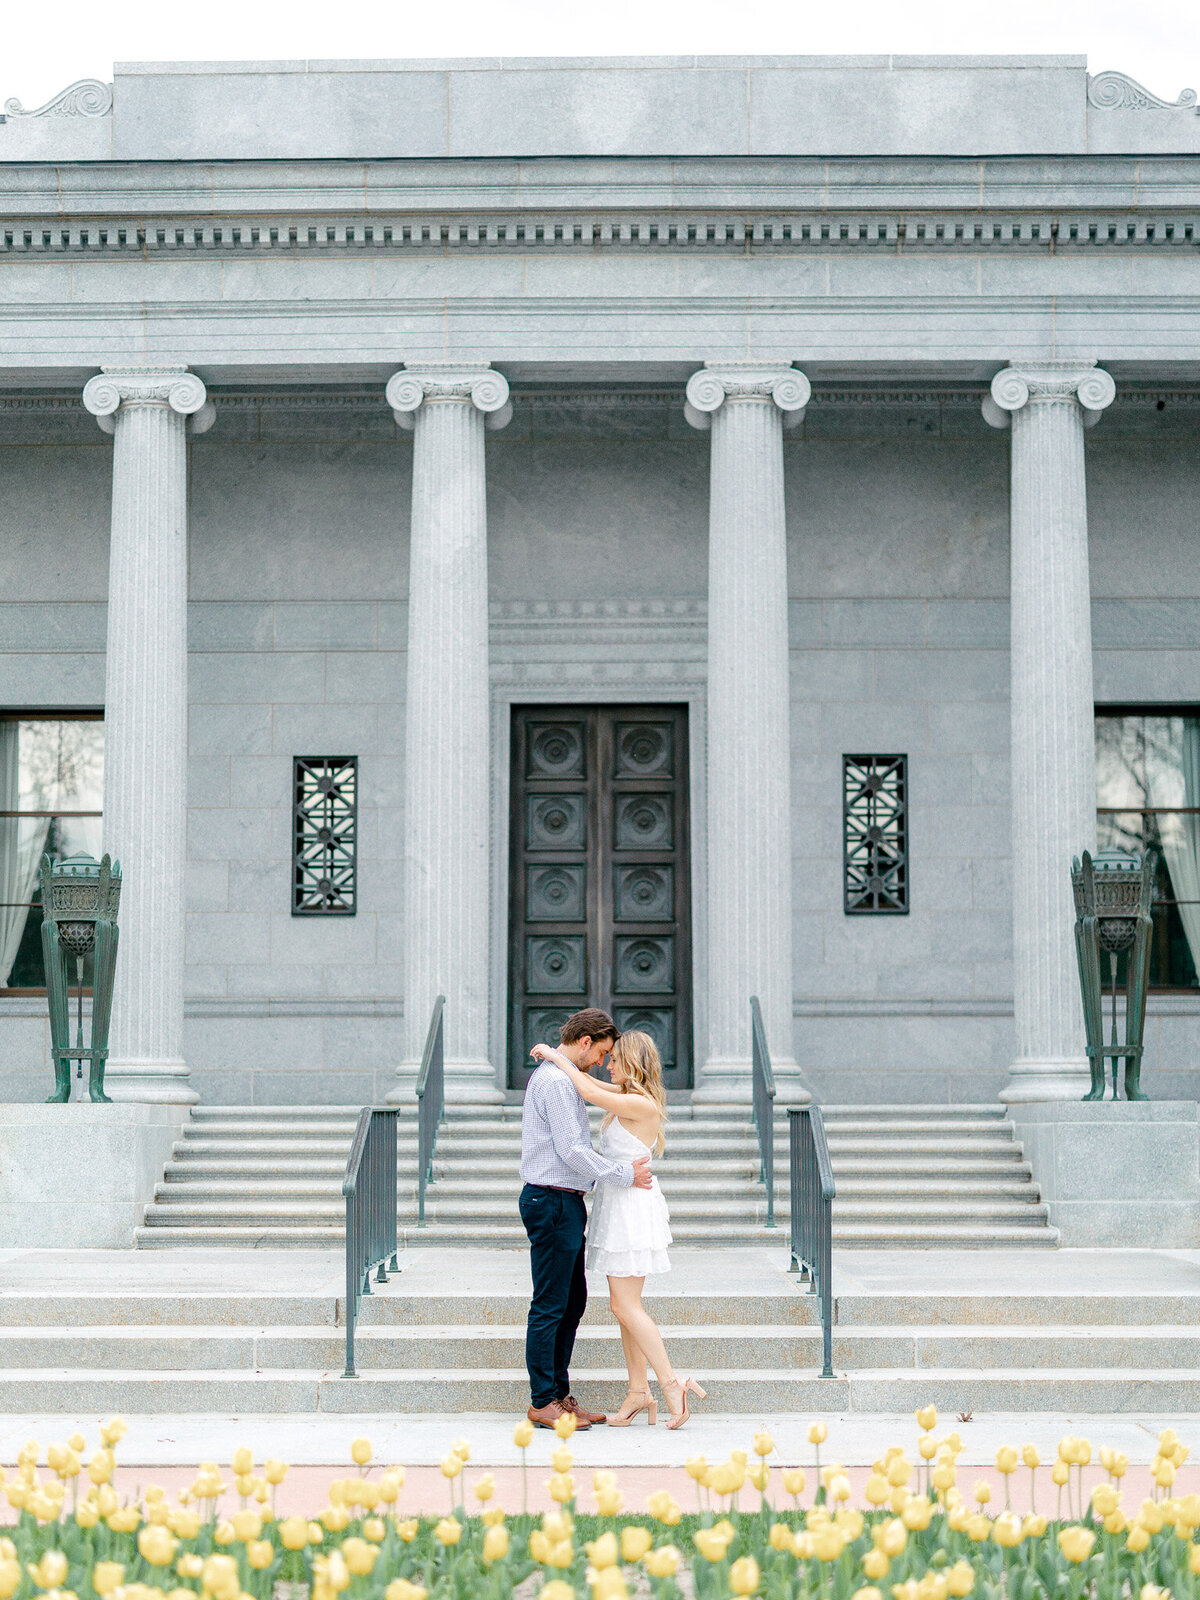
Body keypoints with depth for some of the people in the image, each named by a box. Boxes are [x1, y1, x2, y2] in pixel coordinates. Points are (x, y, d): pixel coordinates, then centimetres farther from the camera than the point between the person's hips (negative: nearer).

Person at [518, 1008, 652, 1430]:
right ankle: (543, 1403, -1)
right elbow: (571, 1150, -20)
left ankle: (559, 1395, 18)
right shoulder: (555, 1081, -15)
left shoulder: (560, 1078, 18)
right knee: (550, 1305, -6)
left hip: (565, 1204, 11)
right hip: (552, 1202, -11)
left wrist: (627, 1167, 17)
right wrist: (624, 1174, -13)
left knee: (572, 1300, 13)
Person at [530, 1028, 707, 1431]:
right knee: (625, 1306, 10)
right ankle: (639, 1393, 13)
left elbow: (590, 1093, -22)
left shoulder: (643, 1104, -18)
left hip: (631, 1204, -10)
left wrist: (556, 1057, -11)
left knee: (625, 1306, -8)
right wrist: (557, 1057, 11)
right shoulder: (626, 1097, 10)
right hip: (616, 1203, 10)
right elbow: (591, 1085, 23)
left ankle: (671, 1384, -4)